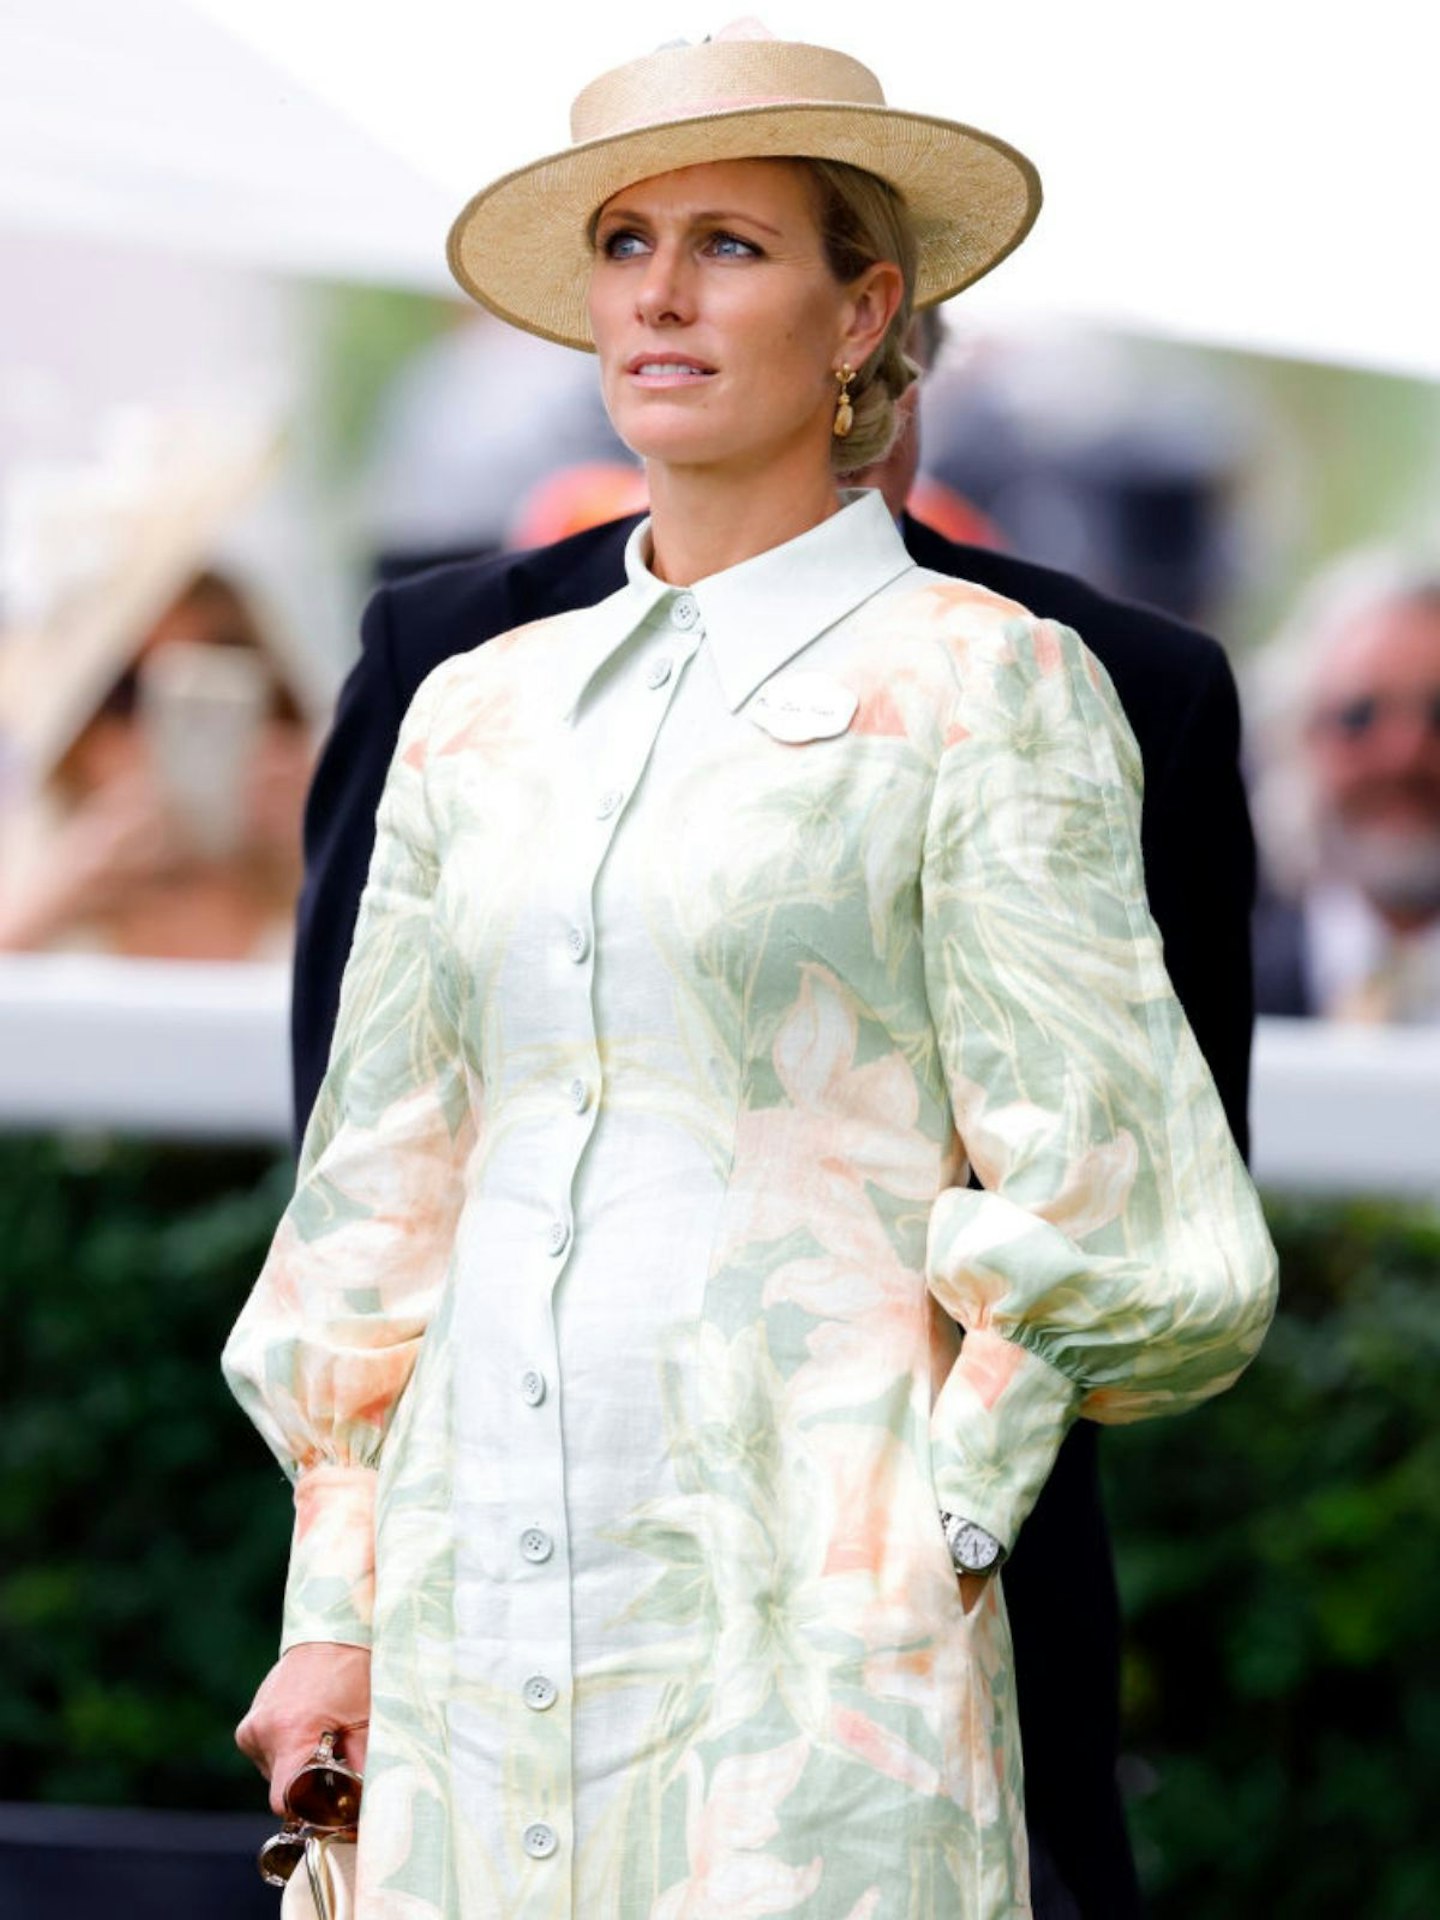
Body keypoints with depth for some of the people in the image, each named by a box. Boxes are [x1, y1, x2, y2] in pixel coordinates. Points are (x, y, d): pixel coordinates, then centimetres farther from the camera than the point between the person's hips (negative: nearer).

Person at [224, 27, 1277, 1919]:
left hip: (810, 1621, -5)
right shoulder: (476, 715, 15)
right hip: (490, 1612, 5)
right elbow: (385, 1189, 17)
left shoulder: (979, 685, 0)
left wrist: (940, 1515, -7)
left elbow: (1103, 1198, -3)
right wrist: (334, 1602, 11)